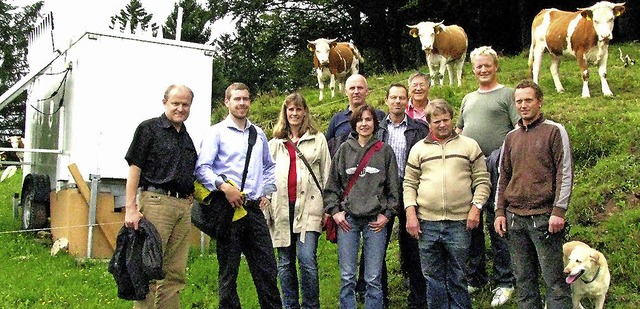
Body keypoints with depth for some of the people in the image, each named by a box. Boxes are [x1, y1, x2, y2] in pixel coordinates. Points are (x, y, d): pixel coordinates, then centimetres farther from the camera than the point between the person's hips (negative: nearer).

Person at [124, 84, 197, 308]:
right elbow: (135, 168, -5)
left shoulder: (187, 137, 20)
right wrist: (131, 207, -13)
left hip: (183, 206, 6)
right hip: (156, 201, -6)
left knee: (176, 273, 8)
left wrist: (191, 194, 11)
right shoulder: (149, 128, 2)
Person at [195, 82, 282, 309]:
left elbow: (269, 166, 29)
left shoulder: (258, 134, 16)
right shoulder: (217, 132, 0)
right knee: (228, 270, 4)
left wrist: (267, 192, 17)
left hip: (255, 208, 5)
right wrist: (224, 186, -22)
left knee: (267, 269, 6)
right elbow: (202, 168, -10)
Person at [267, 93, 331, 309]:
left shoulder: (318, 139, 9)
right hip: (282, 208, 3)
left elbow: (326, 175, 7)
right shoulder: (274, 143, 17)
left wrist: (328, 208, 2)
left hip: (308, 206, -3)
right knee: (285, 263, 7)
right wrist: (265, 205, 8)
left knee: (307, 260, -11)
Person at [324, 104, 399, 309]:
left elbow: (393, 187, 7)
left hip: (376, 220, 0)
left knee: (374, 278, 2)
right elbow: (332, 184, 9)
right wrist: (334, 211, 1)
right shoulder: (344, 149, 7)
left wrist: (387, 214, 0)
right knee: (347, 277, 2)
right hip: (347, 219, 1)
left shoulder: (385, 151, 5)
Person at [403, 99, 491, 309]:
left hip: (460, 222, -1)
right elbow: (409, 184, 9)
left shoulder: (469, 146, 7)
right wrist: (410, 213, -1)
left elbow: (482, 181, 6)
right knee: (433, 277, 9)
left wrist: (475, 207, -6)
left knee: (457, 277, 7)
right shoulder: (418, 149, 10)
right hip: (427, 222, 2)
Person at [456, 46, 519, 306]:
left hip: (496, 170, -6)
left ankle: (504, 282, 8)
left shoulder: (507, 94, 2)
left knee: (497, 226, -2)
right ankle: (475, 277, 23)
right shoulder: (468, 99, 21)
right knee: (470, 225, 11)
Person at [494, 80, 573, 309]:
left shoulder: (554, 131, 1)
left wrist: (559, 211, -12)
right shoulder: (511, 137, 16)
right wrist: (500, 212, 9)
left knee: (554, 279, -2)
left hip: (543, 217, -5)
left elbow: (565, 173, -4)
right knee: (524, 280, 9)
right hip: (514, 219, 5)